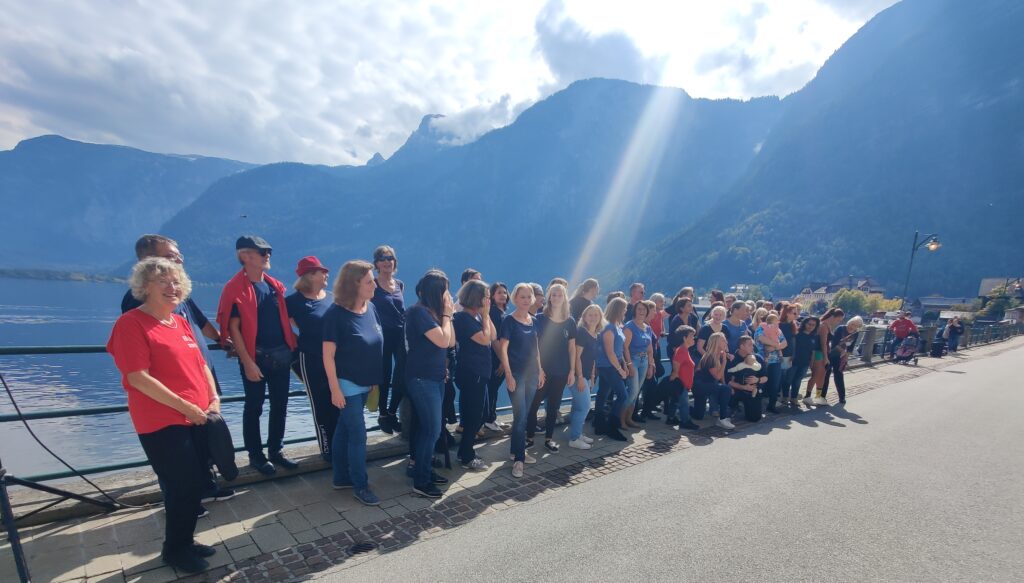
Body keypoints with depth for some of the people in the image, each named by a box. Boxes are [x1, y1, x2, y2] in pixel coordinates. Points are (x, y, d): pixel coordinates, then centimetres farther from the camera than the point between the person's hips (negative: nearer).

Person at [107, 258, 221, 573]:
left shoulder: (181, 322, 11)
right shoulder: (131, 322, -12)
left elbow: (200, 363, 14)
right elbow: (138, 378, -18)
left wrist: (214, 399, 2)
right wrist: (184, 406, -17)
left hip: (198, 418, 7)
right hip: (162, 422, -7)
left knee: (198, 481, 15)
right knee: (183, 485, 2)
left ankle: (185, 541, 34)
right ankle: (174, 549, 25)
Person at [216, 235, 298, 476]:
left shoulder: (275, 285, 10)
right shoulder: (235, 288, -9)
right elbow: (233, 328, -12)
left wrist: (292, 344, 10)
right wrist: (247, 361, -16)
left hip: (281, 355, 6)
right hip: (256, 357, -6)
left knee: (279, 405, 13)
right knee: (254, 407, 8)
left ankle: (275, 451, 28)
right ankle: (256, 456, 23)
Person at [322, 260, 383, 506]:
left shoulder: (371, 308, 0)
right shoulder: (336, 313, -19)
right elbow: (328, 355, -16)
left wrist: (376, 379, 12)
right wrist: (335, 389, -16)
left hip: (364, 383, 6)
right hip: (347, 384, -6)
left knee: (344, 430, 19)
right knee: (358, 435, 0)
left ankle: (341, 477, 32)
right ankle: (360, 485, 16)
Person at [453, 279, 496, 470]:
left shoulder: (477, 317, 11)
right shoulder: (463, 317, -17)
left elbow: (493, 336, 6)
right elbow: (485, 339, -21)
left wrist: (486, 315, -1)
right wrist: (485, 315, -12)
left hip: (479, 372, 10)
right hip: (470, 374, -9)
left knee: (477, 415, 17)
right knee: (474, 416, -1)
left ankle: (465, 452, 30)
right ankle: (467, 458, 13)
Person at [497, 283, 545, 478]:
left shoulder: (534, 321, 9)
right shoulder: (509, 321, -9)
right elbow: (502, 349, -11)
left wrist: (540, 370, 13)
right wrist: (508, 375, -16)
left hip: (532, 373, 6)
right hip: (516, 374, -6)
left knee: (524, 415, 14)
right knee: (520, 416, -7)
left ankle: (517, 450, 29)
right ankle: (518, 459, 4)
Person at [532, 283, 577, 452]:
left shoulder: (570, 322, 3)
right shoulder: (540, 319, -5)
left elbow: (572, 348, 6)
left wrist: (572, 371, 3)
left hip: (561, 371, 3)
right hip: (541, 370, -2)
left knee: (553, 406, 12)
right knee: (533, 404, 1)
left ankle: (549, 438, 24)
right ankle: (529, 437, 17)